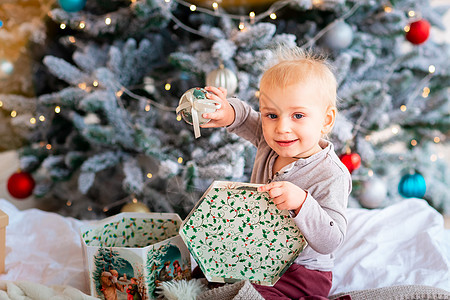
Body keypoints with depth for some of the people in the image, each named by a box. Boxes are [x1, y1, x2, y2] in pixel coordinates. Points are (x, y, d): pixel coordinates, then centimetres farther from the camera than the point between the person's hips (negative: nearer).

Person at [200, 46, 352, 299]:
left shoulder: (331, 177, -28)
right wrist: (229, 113, -16)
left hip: (301, 274, -7)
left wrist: (301, 202, -45)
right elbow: (246, 119, 9)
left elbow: (330, 242, -30)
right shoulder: (269, 142, -8)